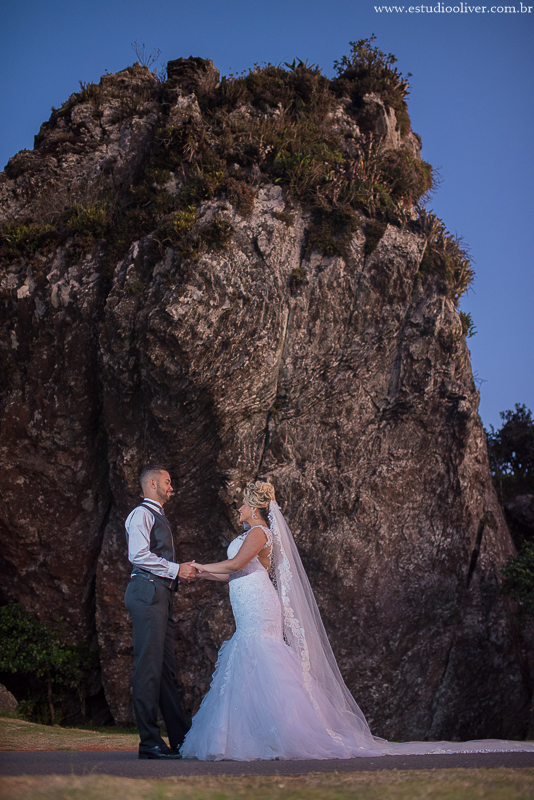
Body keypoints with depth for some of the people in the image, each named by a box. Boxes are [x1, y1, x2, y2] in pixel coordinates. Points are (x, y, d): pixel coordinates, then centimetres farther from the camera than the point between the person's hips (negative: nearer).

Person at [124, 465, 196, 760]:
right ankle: (149, 742, -8)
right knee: (149, 667, -10)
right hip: (147, 594, -10)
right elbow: (138, 554, -17)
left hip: (161, 595, 10)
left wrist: (181, 571, 13)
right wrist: (175, 569, -13)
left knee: (167, 668, 9)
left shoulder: (159, 517, 26)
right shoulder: (141, 514, -4)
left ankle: (181, 739, 11)